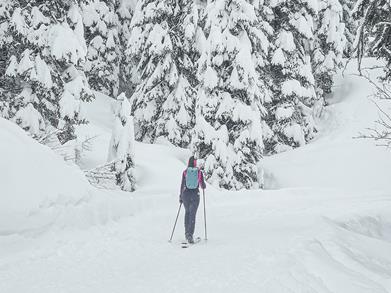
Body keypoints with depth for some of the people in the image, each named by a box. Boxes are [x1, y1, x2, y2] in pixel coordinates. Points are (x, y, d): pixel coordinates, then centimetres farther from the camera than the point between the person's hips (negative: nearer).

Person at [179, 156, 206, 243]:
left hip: (186, 194, 1)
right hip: (195, 195, -1)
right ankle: (190, 234, -17)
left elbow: (182, 185, -2)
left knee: (187, 212, 22)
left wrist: (180, 196, 7)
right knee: (192, 215, -3)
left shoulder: (185, 172, -3)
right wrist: (203, 186, 24)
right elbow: (202, 185, -1)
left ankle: (187, 232, 25)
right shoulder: (199, 172, -3)